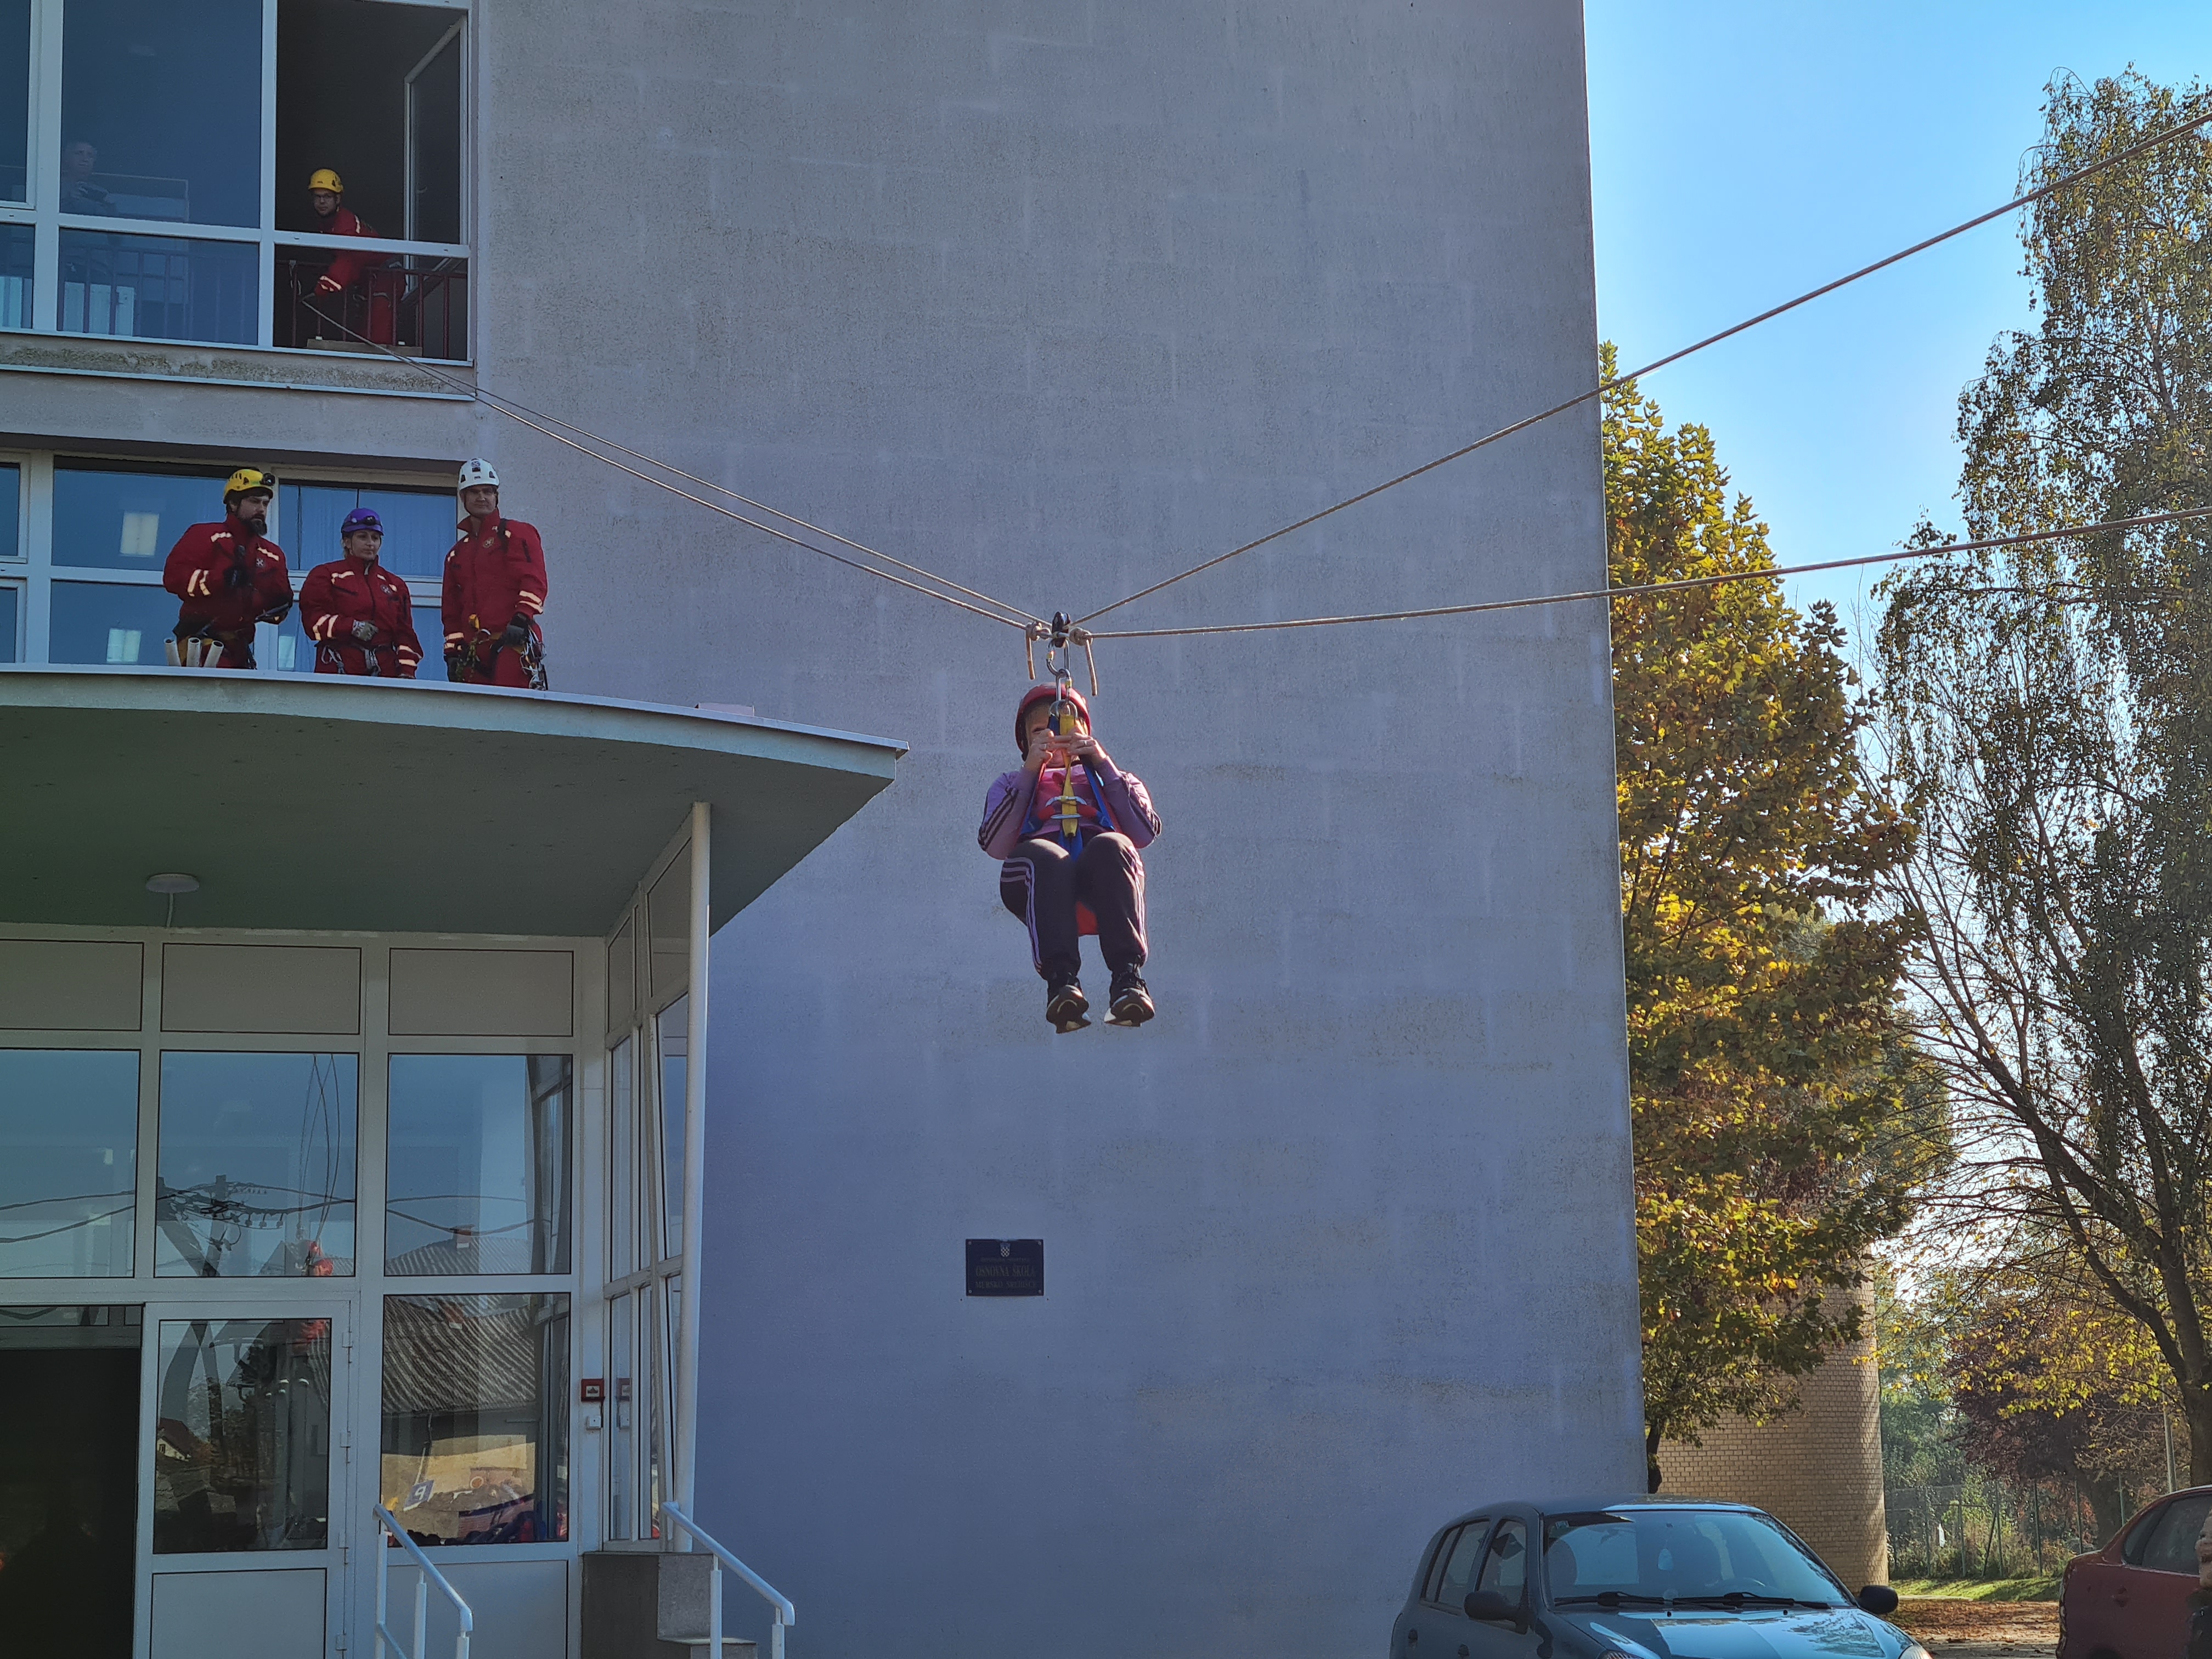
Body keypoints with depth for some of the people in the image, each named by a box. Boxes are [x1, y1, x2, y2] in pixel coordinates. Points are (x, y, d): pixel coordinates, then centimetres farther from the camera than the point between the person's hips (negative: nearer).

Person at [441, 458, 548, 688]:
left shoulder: (517, 534, 7)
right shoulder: (457, 554, 26)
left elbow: (534, 581, -6)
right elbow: (451, 612, 26)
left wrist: (522, 619, -20)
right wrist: (453, 652, 15)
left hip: (514, 643, -6)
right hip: (474, 650, 6)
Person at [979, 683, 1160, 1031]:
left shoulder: (1110, 778, 36)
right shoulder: (1013, 784, 36)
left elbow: (1145, 833, 12)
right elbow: (995, 846, 11)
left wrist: (1104, 765, 9)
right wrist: (1030, 772, 7)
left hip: (1102, 868, 1)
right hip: (1038, 872, 0)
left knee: (1110, 846, -38)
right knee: (1043, 856, -39)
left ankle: (1128, 976, -51)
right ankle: (1061, 978, -53)